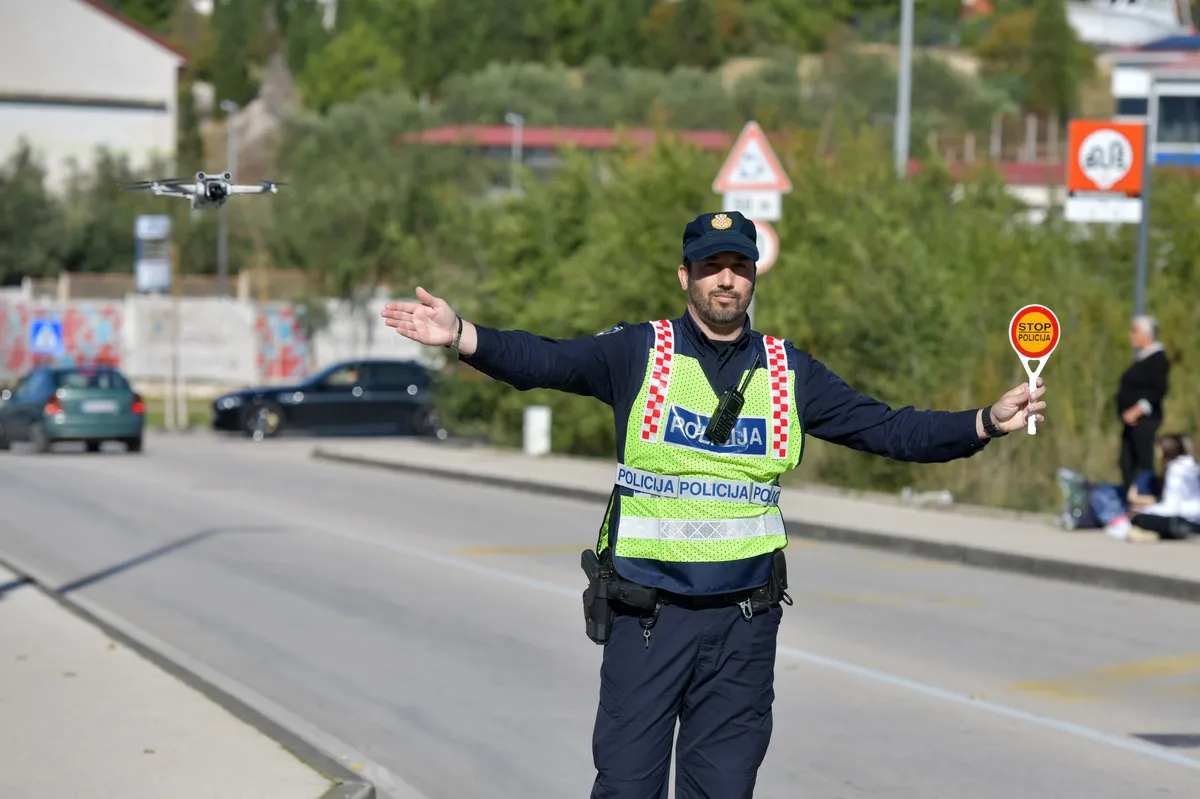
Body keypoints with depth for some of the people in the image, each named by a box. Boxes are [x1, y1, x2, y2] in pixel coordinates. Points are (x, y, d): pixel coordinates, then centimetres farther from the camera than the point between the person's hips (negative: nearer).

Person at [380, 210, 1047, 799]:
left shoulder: (790, 373, 8)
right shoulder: (638, 352, 0)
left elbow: (888, 430, 8)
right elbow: (546, 362, -13)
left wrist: (986, 423, -4)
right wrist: (460, 334, -30)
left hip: (743, 621, 2)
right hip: (645, 613, -2)